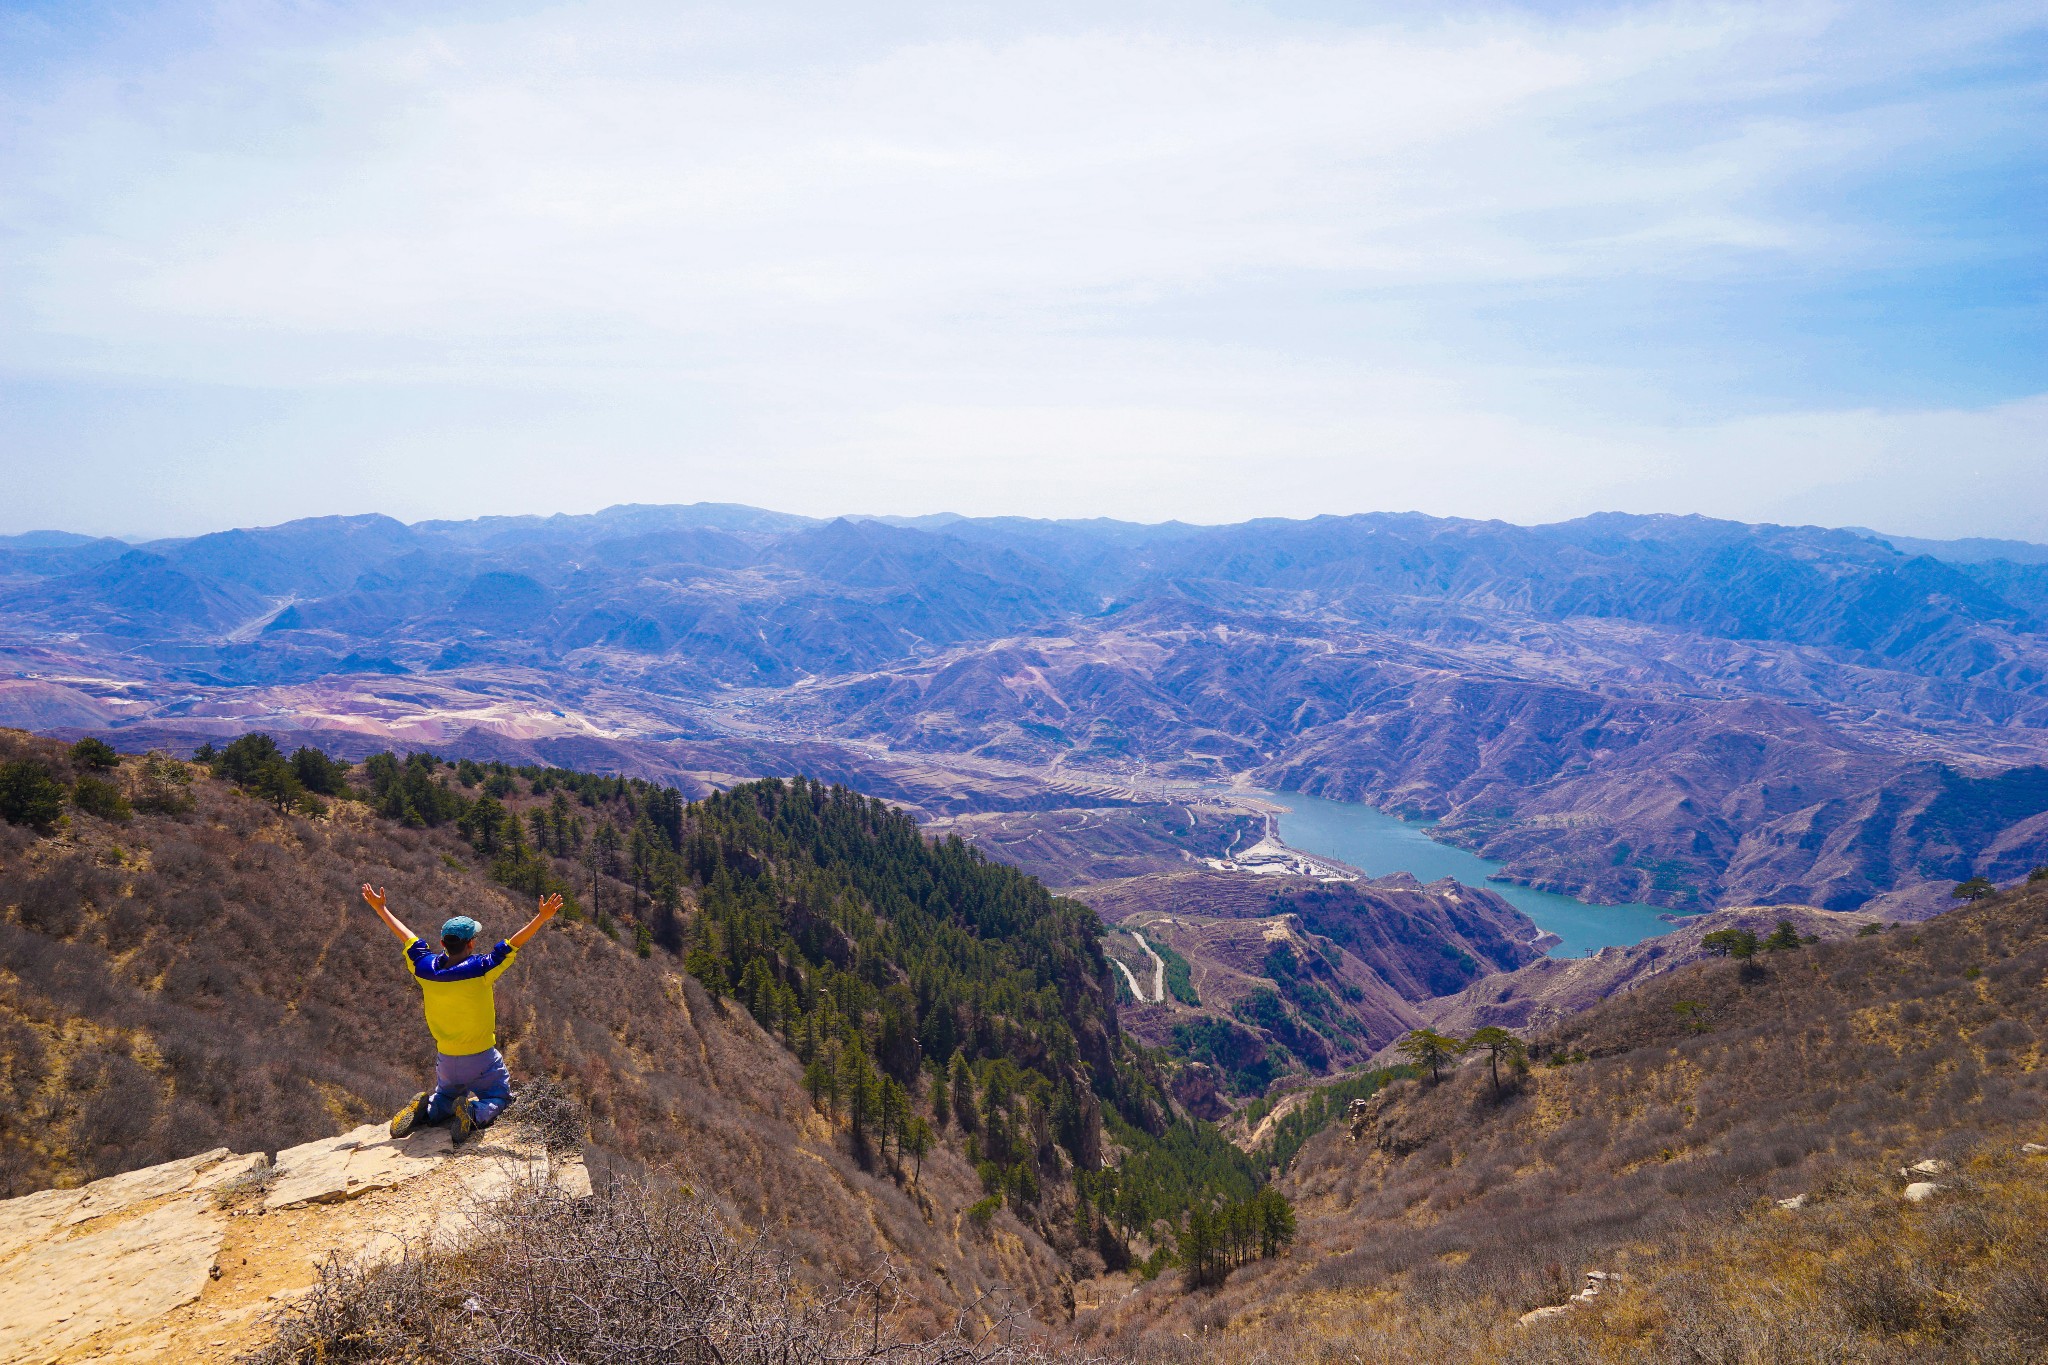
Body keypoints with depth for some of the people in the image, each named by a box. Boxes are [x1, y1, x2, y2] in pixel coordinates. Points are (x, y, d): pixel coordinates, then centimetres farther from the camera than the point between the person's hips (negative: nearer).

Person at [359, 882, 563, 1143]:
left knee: (445, 1096, 30)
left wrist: (380, 908, 17)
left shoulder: (425, 967, -8)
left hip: (445, 1059, 4)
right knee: (499, 1097, 15)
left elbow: (406, 936, 4)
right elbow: (514, 943, -22)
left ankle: (423, 1109, -2)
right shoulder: (481, 968, -20)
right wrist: (541, 918, -21)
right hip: (481, 1059, -4)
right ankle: (476, 1111, -17)